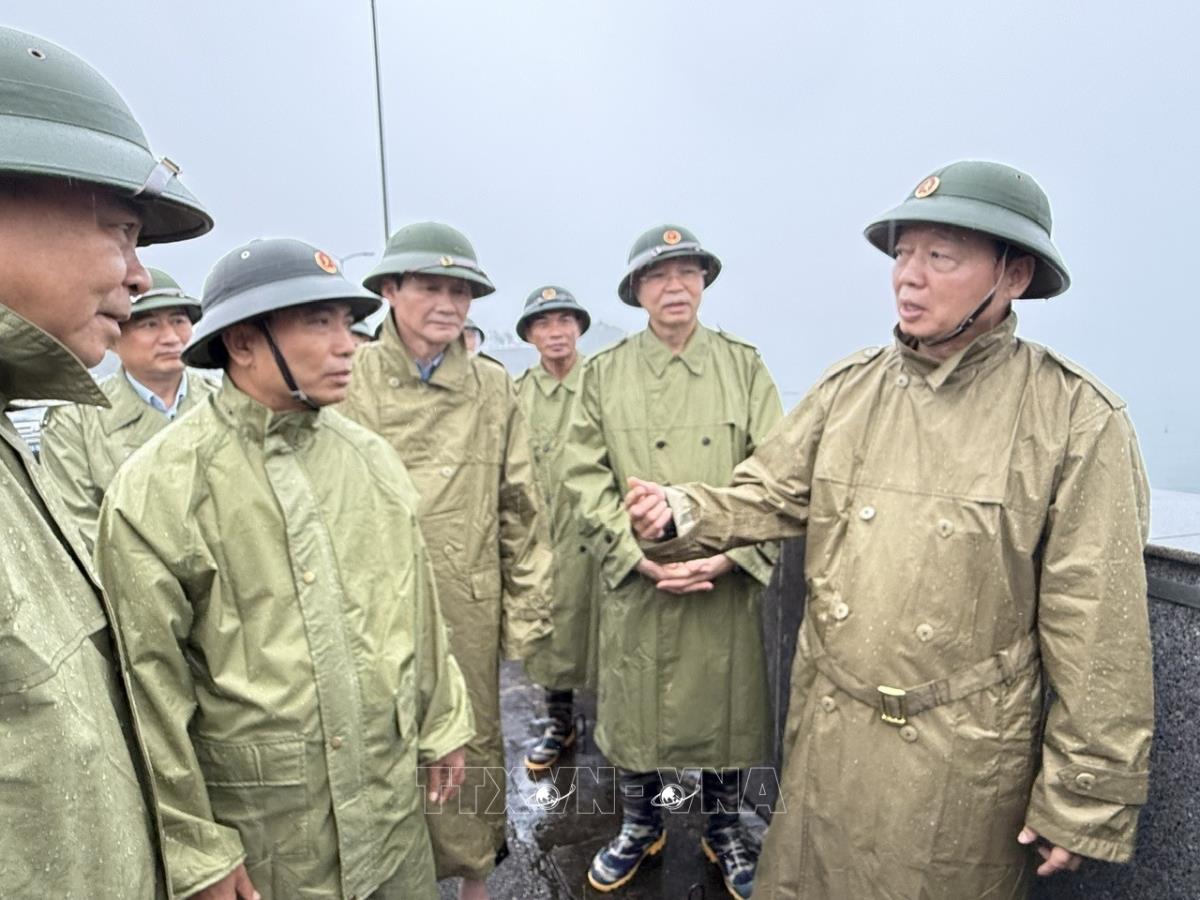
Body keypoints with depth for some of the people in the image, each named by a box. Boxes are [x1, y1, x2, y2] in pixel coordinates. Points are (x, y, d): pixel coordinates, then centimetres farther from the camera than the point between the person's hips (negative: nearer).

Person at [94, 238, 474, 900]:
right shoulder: (156, 490, -15)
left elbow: (417, 605, 5)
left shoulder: (370, 456, -1)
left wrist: (442, 725, 10)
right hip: (258, 834, -4)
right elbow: (150, 686, -12)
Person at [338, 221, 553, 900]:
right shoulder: (347, 380, -4)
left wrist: (527, 610, 1)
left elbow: (521, 509, 2)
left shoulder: (494, 387, 1)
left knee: (474, 745, 15)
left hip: (469, 610, 2)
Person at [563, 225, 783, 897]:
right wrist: (640, 556, -13)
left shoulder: (745, 365, 2)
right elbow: (587, 478, -3)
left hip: (727, 584, 1)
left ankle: (725, 829, 40)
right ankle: (641, 826, 40)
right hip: (636, 583, 0)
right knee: (634, 710, 13)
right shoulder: (605, 372, 2)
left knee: (728, 710, 13)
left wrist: (731, 554, -13)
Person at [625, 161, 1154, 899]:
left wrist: (1084, 799, -7)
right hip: (826, 730, 4)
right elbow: (769, 496, 3)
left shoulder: (1077, 419, -13)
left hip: (964, 759, -3)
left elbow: (1099, 631, -12)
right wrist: (683, 513, -17)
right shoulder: (849, 387, -1)